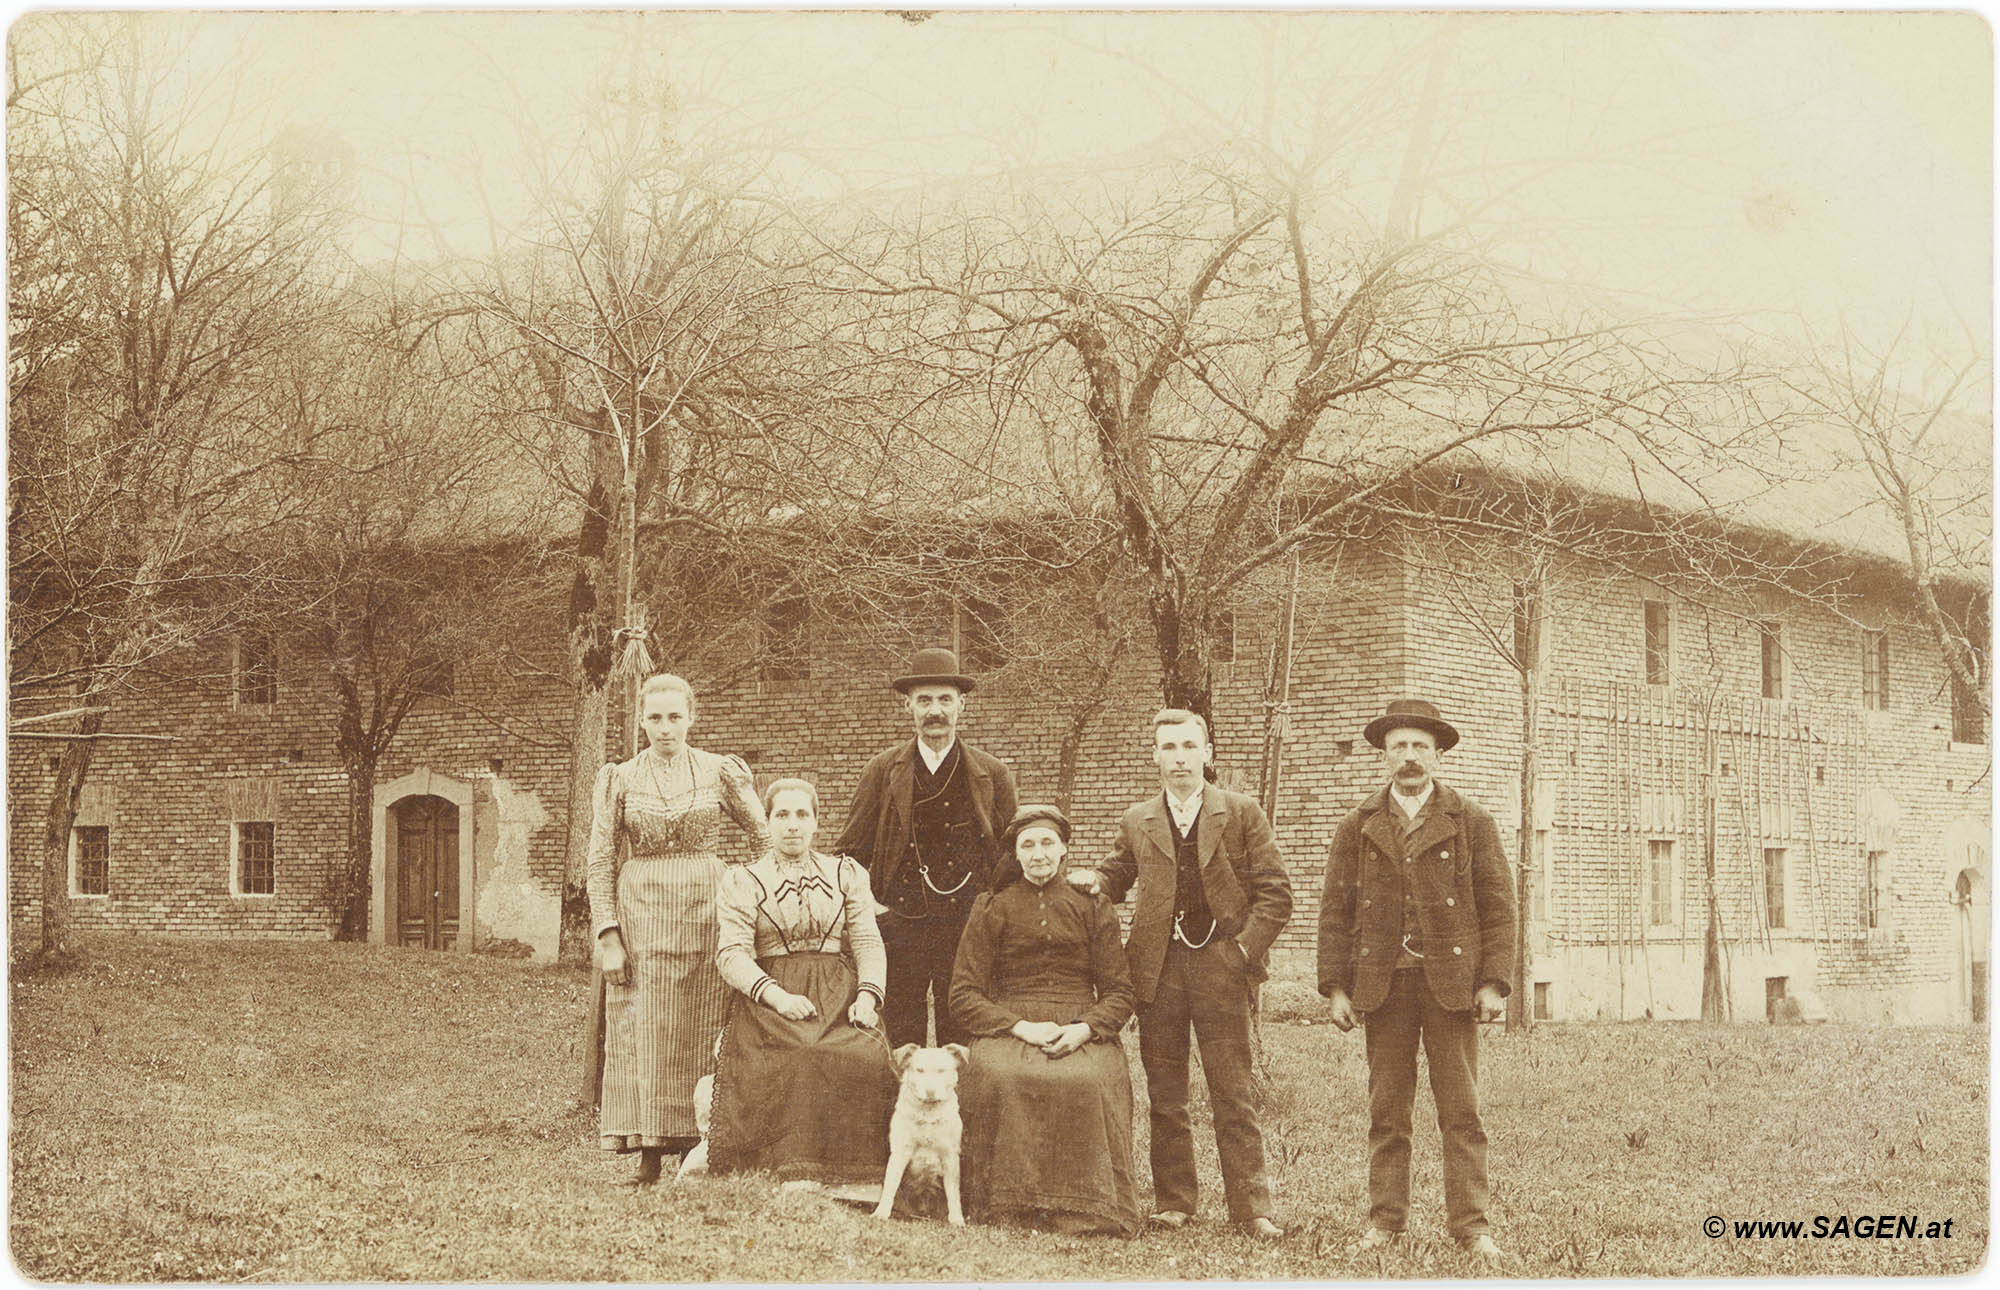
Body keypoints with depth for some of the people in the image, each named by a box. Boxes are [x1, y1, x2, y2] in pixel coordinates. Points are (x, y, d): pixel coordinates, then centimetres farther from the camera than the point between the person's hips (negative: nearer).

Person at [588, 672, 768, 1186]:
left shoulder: (720, 772, 5)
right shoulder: (620, 779, 5)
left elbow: (769, 838, 10)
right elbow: (601, 863, 5)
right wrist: (608, 934, -3)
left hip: (706, 912, 0)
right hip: (641, 915, 0)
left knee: (701, 1033, 0)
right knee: (642, 1033, -2)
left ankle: (695, 1149, 5)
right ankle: (649, 1153, 1)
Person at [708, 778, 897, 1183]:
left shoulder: (846, 874, 20)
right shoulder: (743, 882, 13)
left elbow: (868, 943, 12)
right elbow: (732, 953, 0)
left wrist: (868, 995, -9)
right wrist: (775, 995, -18)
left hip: (838, 997, 2)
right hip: (766, 995, -2)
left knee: (869, 1059, -30)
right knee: (798, 1058, -35)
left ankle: (854, 1167, -22)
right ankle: (794, 1165, -30)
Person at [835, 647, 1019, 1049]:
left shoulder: (993, 777, 8)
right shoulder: (883, 771, 9)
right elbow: (850, 853, 11)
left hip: (967, 929, 0)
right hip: (898, 927, 0)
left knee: (964, 1044, 0)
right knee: (898, 1050, 0)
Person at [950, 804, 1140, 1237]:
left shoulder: (1093, 908, 16)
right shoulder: (992, 909, 13)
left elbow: (1119, 993, 11)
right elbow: (963, 995, 6)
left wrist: (1083, 1029, -11)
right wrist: (1020, 1026, -10)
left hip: (1082, 1034, 0)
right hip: (1009, 1032, 0)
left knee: (1089, 1082, -35)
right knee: (1001, 1079, -36)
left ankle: (1083, 1212, -27)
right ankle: (1011, 1207, -27)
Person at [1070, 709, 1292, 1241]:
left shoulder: (1242, 814, 4)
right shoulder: (1137, 822, 12)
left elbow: (1275, 893, 2)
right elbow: (1117, 877, 25)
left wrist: (1244, 948, -8)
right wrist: (1093, 880, 2)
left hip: (1219, 965, -3)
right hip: (1158, 969, 3)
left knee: (1232, 1094, -3)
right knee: (1165, 1096, 6)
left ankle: (1251, 1208, 0)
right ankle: (1172, 1203, 14)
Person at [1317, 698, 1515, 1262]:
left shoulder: (1471, 821, 7)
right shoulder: (1358, 827, 11)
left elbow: (1497, 906, 4)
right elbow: (1335, 909, 10)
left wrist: (1492, 983, -4)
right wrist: (1336, 987, 2)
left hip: (1451, 981, -1)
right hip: (1383, 983, 2)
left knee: (1461, 1111, -2)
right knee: (1386, 1110, 3)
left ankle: (1470, 1224, 2)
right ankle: (1384, 1221, 9)